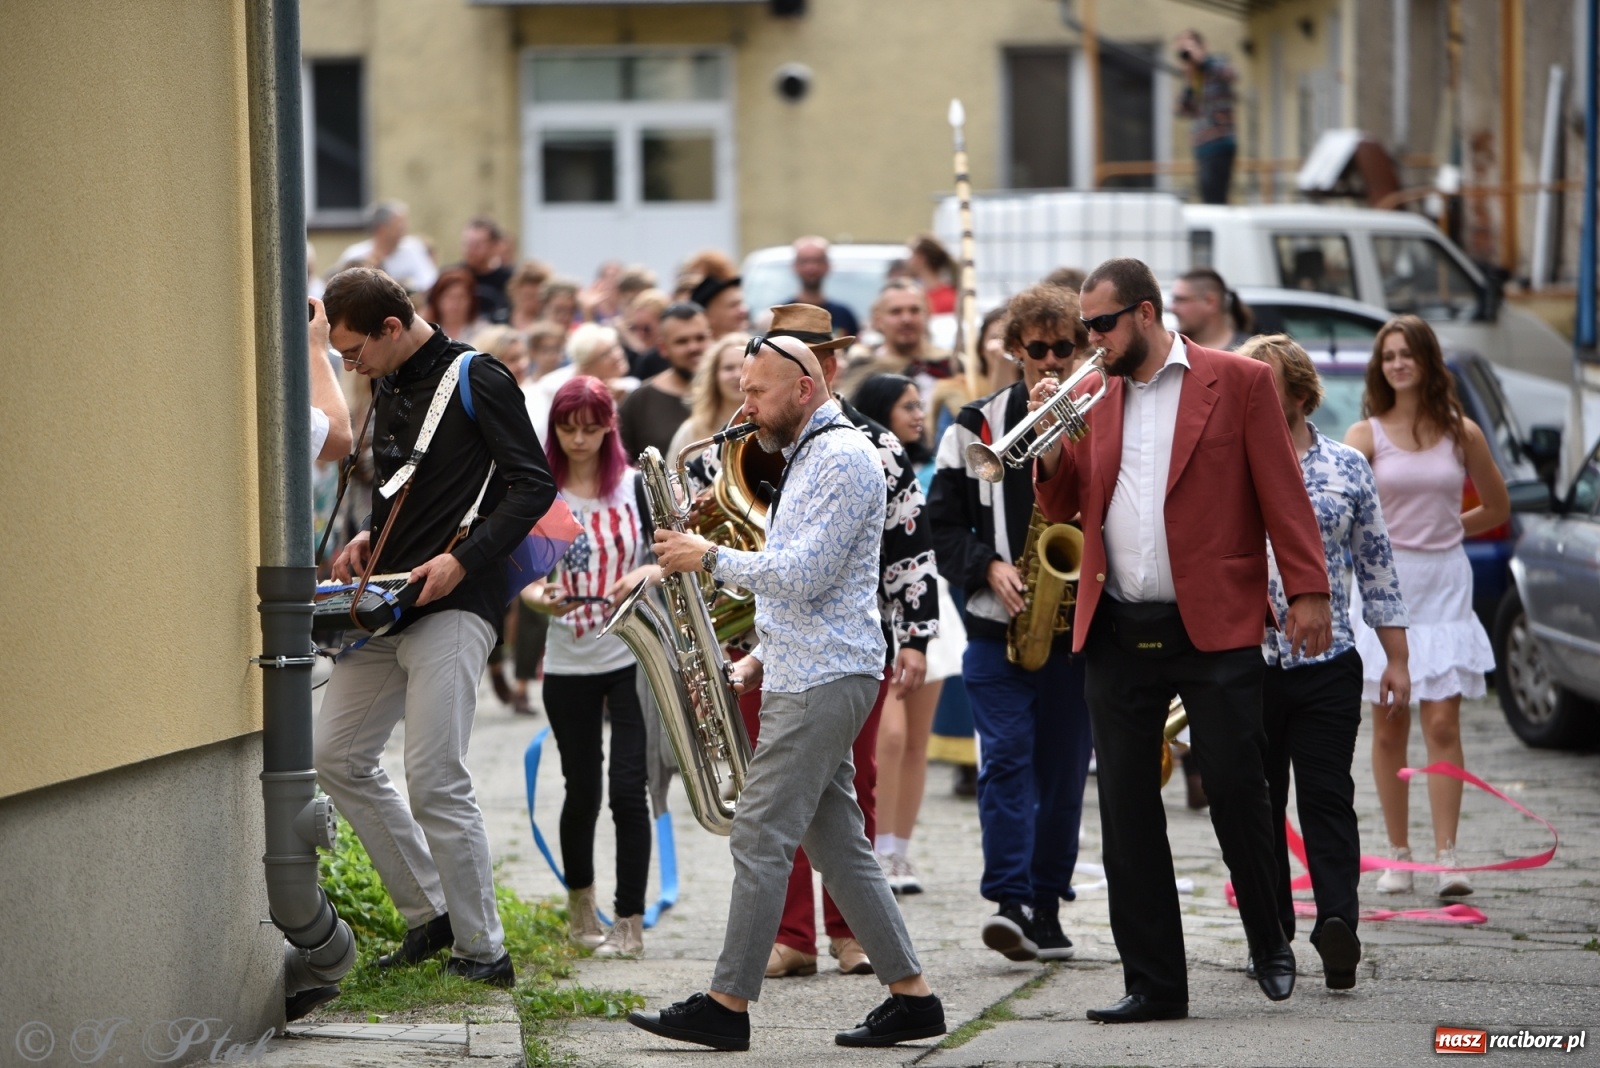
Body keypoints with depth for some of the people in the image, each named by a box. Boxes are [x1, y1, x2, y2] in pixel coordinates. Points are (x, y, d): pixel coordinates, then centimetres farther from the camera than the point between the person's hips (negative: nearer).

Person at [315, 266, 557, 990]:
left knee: (434, 781, -12)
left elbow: (533, 485, -13)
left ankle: (484, 951, -2)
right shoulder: (390, 389, 16)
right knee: (337, 756, 9)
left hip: (454, 607, -9)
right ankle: (428, 913, 17)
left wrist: (464, 560, -21)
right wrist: (371, 538, 9)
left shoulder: (476, 380, -9)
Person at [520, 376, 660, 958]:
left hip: (632, 655, -1)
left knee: (627, 788, -8)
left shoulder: (636, 486, 2)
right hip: (569, 664, 1)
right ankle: (580, 906, 31)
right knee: (582, 792, 9)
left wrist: (647, 572, -19)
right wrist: (540, 597, -18)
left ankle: (630, 923, -4)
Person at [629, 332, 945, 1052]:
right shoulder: (811, 458, 21)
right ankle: (911, 997, 9)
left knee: (760, 838, -9)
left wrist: (711, 558, -13)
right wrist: (762, 659, 18)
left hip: (822, 682, -11)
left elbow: (803, 576, -21)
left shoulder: (842, 458, -13)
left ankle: (728, 1005, -6)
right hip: (809, 675, 11)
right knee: (837, 846, 9)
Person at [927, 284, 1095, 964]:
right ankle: (1011, 901, -16)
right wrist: (989, 567, -10)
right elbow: (943, 524, 6)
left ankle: (1045, 903, 16)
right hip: (996, 625, -1)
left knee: (1064, 766, 6)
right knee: (1006, 756, -11)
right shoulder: (976, 428, 5)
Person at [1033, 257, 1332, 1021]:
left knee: (1236, 788, -3)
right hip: (1117, 634, 5)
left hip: (1214, 627, -4)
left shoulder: (1238, 382, 1)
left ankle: (1270, 943, 20)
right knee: (1126, 809, 4)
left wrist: (1307, 591, -10)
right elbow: (1062, 508, 14)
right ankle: (1153, 981, 10)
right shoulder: (1093, 396, 14)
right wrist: (1051, 443, -4)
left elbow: (1281, 491, -2)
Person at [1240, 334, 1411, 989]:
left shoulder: (1347, 467, 6)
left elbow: (1376, 565, 9)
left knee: (1327, 798, -7)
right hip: (1243, 662, 1)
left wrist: (1397, 658, 7)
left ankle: (1337, 924, -14)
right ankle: (1271, 932, 13)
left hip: (1328, 665, -1)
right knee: (1256, 801, 6)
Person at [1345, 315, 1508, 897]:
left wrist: (1439, 530, 10)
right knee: (1389, 726, 3)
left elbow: (1497, 509, 15)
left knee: (1442, 723, -6)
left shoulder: (1462, 433, 4)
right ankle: (1398, 856, 11)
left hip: (1445, 585, 0)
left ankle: (1446, 856, -7)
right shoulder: (1367, 434, 0)